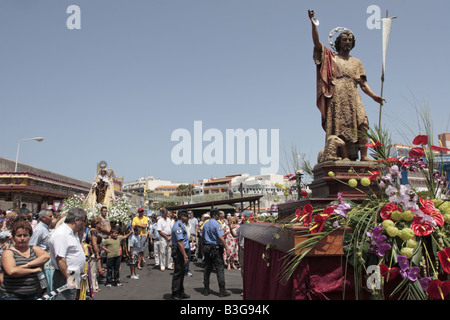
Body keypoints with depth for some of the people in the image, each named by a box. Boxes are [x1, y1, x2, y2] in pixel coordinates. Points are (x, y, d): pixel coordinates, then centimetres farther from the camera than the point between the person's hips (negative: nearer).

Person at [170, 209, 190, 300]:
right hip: (179, 252, -10)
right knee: (178, 273, -3)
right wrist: (185, 256, -23)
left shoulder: (181, 225, 17)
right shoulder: (178, 226, -17)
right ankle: (175, 295, 5)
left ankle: (181, 292, 27)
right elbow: (180, 242, -23)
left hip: (182, 252, 10)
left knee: (182, 272, 17)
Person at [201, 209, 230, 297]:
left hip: (206, 247, 7)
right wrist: (226, 247, -15)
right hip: (215, 248, -7)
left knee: (207, 268, 12)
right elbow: (221, 238, -20)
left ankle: (206, 289, 15)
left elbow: (202, 237, 18)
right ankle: (222, 290, -4)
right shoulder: (217, 224, -13)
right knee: (220, 269, -3)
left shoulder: (205, 224, 12)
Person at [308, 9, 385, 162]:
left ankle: (364, 156, -19)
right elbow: (316, 42, 5)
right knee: (340, 124, -14)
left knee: (362, 122, -15)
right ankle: (344, 156, -19)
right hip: (337, 97, -2)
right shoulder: (330, 57, 17)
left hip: (353, 97, 3)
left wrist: (373, 96, 2)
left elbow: (363, 83, 17)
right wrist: (313, 23, -4)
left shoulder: (356, 62, 25)